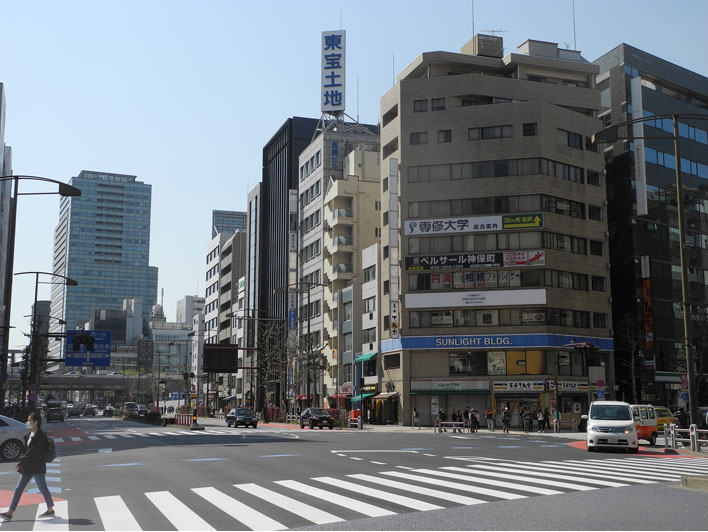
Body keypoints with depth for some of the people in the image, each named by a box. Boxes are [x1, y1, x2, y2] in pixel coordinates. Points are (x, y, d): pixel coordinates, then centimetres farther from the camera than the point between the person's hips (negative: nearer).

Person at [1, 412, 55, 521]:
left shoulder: (41, 435, -15)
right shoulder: (30, 435, 12)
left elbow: (33, 451, -20)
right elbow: (26, 450, 16)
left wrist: (21, 462, -20)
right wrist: (22, 463, 9)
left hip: (37, 467, -9)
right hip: (28, 467, 9)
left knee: (43, 488, 2)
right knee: (18, 489, 5)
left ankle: (50, 510, 17)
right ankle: (10, 513, 5)